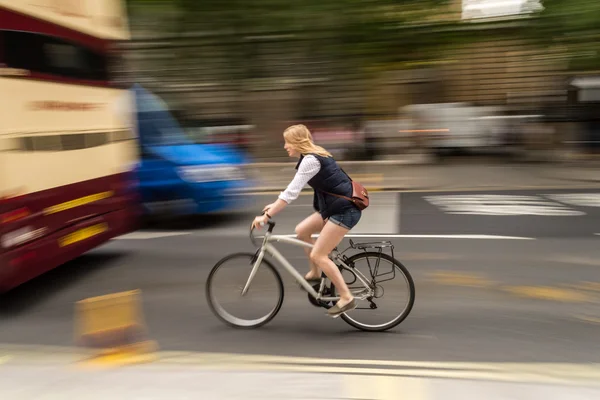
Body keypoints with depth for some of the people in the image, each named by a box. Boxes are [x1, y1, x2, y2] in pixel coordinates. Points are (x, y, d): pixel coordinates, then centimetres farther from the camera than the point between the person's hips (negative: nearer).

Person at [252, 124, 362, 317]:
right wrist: (274, 205, 18)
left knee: (318, 255, -8)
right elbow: (293, 188, 21)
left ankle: (346, 298, -1)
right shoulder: (313, 156, 13)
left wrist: (266, 216, -20)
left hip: (345, 210, -10)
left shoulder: (310, 160, -17)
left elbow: (292, 192, -23)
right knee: (302, 230, 10)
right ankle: (315, 273, 23)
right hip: (335, 207, 10)